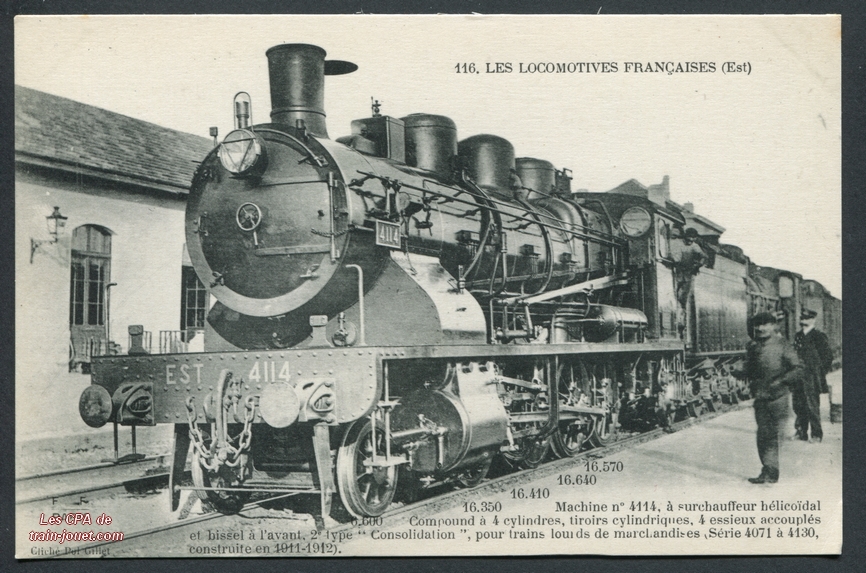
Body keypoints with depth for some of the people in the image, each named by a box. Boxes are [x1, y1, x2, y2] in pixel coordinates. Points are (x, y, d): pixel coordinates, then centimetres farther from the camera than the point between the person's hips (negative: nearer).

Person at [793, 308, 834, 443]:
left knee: (812, 406, -4)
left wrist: (820, 375, -3)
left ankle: (816, 434, 6)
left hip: (811, 378, -6)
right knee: (798, 406, 8)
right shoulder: (797, 336, 13)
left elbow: (828, 356, -3)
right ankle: (801, 432, 17)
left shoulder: (819, 337, -5)